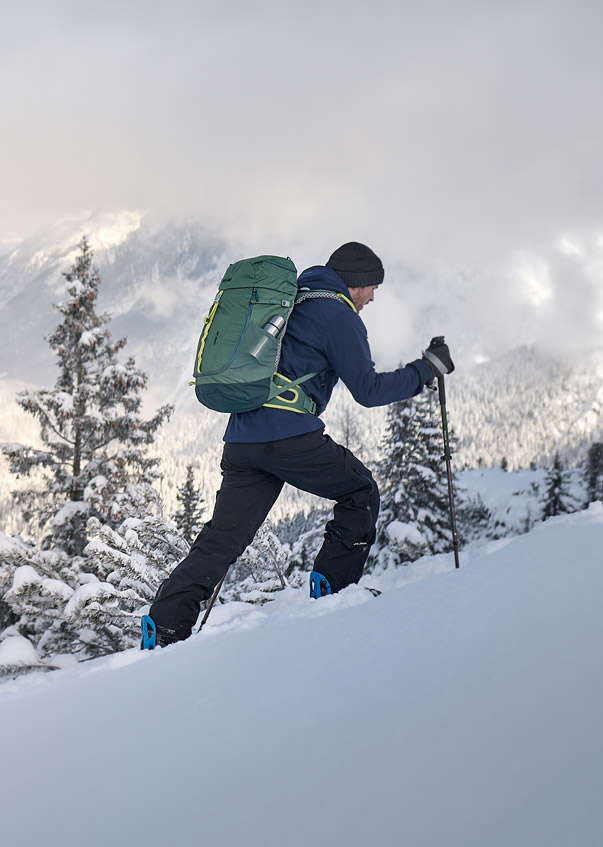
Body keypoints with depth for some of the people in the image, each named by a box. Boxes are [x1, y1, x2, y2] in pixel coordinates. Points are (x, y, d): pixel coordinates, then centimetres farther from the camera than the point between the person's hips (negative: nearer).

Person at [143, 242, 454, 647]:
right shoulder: (338, 313, 0)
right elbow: (369, 390, -4)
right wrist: (426, 369, 6)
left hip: (241, 438, 8)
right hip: (290, 436, -7)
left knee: (223, 537, 5)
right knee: (361, 492, 14)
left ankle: (166, 622, -7)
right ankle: (333, 587, 11)